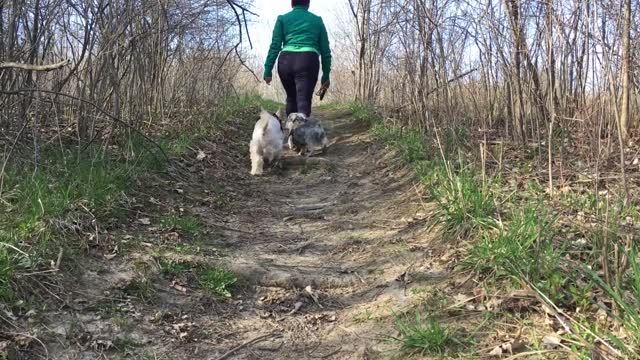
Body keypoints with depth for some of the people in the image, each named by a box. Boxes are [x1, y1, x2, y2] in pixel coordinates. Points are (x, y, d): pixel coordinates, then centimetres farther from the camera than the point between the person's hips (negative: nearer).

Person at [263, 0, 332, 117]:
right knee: (304, 101, -8)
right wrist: (326, 75, 18)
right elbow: (325, 50, 15)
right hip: (308, 61, -1)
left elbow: (275, 46, 6)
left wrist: (268, 70, 4)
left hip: (286, 61, 2)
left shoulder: (283, 18, 16)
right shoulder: (317, 20, 18)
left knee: (291, 98, 21)